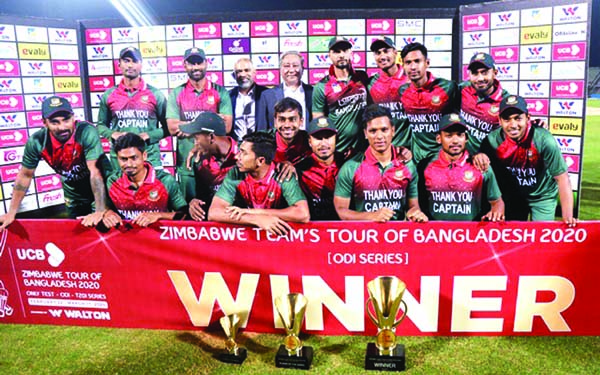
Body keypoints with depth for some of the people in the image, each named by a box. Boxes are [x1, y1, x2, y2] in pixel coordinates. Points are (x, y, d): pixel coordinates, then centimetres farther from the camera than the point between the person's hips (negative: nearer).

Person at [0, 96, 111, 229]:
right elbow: (25, 175, -5)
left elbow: (96, 172, -33)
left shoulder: (87, 132, -29)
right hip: (73, 198, 4)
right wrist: (11, 213, -4)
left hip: (101, 191, -4)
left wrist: (100, 211, -36)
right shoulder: (36, 141, -17)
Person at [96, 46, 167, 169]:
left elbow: (167, 127, 6)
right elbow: (101, 125, 18)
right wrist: (113, 134, -3)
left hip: (149, 158, -1)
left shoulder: (155, 94, 4)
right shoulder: (108, 95, 9)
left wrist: (149, 136, -10)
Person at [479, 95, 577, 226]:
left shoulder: (544, 140, -27)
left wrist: (567, 217, -26)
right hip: (512, 196, 2)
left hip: (543, 196, -2)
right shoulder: (492, 141, -22)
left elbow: (562, 177, -22)